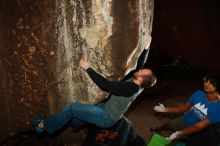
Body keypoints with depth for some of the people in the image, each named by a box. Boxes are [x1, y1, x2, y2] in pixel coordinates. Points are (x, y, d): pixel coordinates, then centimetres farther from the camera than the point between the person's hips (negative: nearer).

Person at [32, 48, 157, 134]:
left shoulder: (130, 87, -31)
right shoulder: (138, 84, -6)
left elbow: (106, 85, -32)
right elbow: (141, 63, 9)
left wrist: (87, 68, -28)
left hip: (107, 118, -9)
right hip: (108, 109, 9)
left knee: (71, 107, -7)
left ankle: (45, 126, 7)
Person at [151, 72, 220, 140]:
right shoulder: (198, 94, -23)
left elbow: (200, 126, -35)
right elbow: (184, 107, -7)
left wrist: (180, 133, -46)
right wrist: (165, 109, -15)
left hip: (194, 130, -4)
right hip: (184, 120, 4)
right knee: (169, 125, 25)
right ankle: (159, 128, 60)